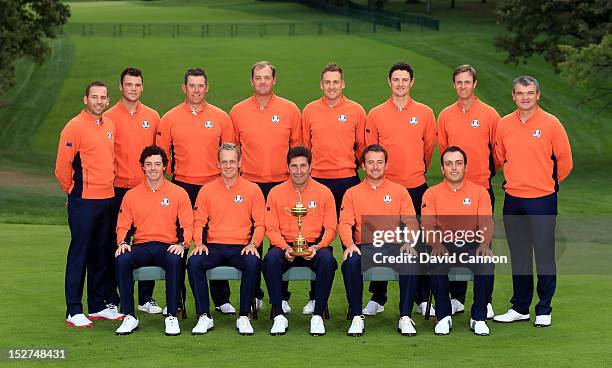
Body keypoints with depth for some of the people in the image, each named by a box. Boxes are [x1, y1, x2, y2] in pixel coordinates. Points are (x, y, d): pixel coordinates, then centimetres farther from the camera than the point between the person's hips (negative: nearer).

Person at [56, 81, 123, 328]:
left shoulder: (110, 125, 12)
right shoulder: (75, 127, -12)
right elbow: (62, 166, -12)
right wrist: (74, 190, -2)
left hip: (107, 198, 7)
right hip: (84, 201, -7)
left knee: (102, 253, 13)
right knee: (79, 253, -4)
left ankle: (98, 306, 22)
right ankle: (74, 312, 0)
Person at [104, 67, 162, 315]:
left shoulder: (153, 117, 9)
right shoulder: (110, 117, -1)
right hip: (119, 189, -3)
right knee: (116, 243, 1)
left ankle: (146, 298, 14)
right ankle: (112, 298, 8)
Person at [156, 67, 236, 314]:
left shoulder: (220, 117, 6)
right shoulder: (170, 118, 4)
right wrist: (173, 174, 3)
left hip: (214, 186, 0)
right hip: (182, 187, 0)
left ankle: (221, 299, 10)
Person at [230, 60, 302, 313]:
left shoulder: (290, 110, 5)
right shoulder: (238, 111, 7)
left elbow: (298, 147, 9)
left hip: (282, 184, -1)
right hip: (249, 185, 1)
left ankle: (282, 296, 7)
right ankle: (254, 294, 12)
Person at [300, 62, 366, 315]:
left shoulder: (356, 111, 3)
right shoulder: (310, 111, 7)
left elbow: (363, 145, 9)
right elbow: (303, 145, 12)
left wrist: (352, 167, 6)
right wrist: (307, 169, 7)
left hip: (348, 182, -1)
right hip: (317, 180, 1)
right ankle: (316, 296, 11)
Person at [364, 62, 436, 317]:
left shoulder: (425, 113, 4)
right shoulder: (376, 114, 4)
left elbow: (429, 148, 11)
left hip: (416, 187, 0)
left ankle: (423, 299, 11)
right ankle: (377, 299, 13)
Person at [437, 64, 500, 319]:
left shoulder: (489, 114, -1)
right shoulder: (445, 116, 7)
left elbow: (498, 150, 4)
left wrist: (487, 173, 4)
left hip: (482, 188, -3)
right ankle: (457, 299, 14)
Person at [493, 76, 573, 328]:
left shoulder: (551, 123, -6)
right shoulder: (505, 124, 5)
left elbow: (564, 159, 0)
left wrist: (550, 183, 9)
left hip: (542, 200, -4)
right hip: (513, 200, 4)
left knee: (544, 255, -1)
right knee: (519, 256, 12)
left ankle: (544, 310, 8)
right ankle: (520, 308, 21)